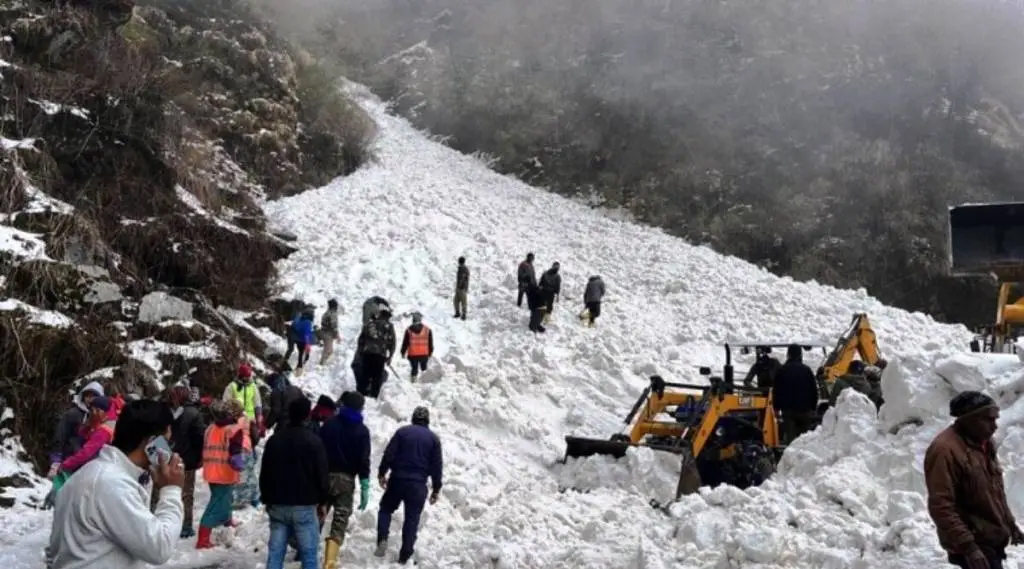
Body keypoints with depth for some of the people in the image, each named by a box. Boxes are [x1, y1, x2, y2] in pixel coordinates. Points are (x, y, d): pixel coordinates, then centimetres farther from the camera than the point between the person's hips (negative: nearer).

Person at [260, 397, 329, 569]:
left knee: (275, 551, 7)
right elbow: (321, 474, -7)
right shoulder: (314, 441, -8)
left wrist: (267, 500, 20)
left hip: (278, 505, 4)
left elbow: (265, 473, 11)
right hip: (304, 505, -4)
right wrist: (322, 500, 4)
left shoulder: (274, 439, 6)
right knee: (308, 552, 1)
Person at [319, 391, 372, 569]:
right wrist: (365, 488, -6)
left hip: (325, 476, 2)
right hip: (346, 479, -2)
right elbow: (364, 460, -7)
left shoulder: (329, 423, 5)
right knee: (340, 522, -1)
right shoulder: (362, 430, -1)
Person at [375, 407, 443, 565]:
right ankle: (404, 556, 5)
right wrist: (436, 489, 8)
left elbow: (389, 454, -4)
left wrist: (382, 473, 6)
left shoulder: (402, 431, 3)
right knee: (412, 519, 7)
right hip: (418, 484, 0)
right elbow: (437, 466, 3)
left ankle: (382, 540, -3)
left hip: (397, 479, 0)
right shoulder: (433, 438, 5)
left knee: (385, 509, 19)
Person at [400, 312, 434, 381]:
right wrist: (430, 353, 13)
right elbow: (430, 343, 4)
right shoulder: (427, 330, -1)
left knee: (414, 369, 9)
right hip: (424, 354, 0)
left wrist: (403, 352, 12)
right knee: (424, 368, 14)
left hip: (412, 354, 0)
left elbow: (405, 343, 1)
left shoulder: (409, 330, -4)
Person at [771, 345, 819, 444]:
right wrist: (813, 408, 15)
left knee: (790, 437, -4)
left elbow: (776, 391, 2)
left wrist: (776, 407, 8)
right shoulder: (807, 370, 3)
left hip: (788, 409, -1)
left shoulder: (782, 370, 0)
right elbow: (814, 391, 7)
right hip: (805, 409, 1)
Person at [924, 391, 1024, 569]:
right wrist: (967, 546, -27)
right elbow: (941, 506, -26)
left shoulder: (983, 444, 9)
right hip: (974, 544, -10)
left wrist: (1010, 523, 23)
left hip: (992, 539, 10)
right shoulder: (945, 450, -22)